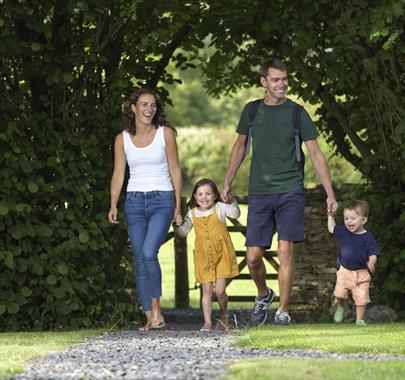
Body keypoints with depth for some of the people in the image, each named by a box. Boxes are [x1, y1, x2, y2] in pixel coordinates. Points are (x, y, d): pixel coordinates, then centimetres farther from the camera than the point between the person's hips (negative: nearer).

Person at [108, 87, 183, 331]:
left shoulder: (165, 133, 0)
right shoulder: (123, 139, 5)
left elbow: (175, 170, 3)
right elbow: (118, 174, 6)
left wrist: (178, 206, 0)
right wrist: (113, 205, -7)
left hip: (162, 200, -3)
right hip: (135, 201, 3)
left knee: (149, 252, -22)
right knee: (140, 261, 1)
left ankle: (156, 307, -10)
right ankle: (150, 318, 5)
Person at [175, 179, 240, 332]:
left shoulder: (220, 208, -4)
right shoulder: (192, 213, 5)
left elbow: (235, 214, -20)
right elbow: (183, 232, 13)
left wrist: (231, 201, -34)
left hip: (221, 255, -3)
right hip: (204, 256, 3)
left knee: (219, 290, -5)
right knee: (207, 290, 0)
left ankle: (224, 315, 22)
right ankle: (207, 322, 2)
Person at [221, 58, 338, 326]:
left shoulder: (297, 113, 0)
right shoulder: (252, 111, 7)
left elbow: (316, 155, 1)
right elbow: (240, 147, 21)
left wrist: (330, 193, -4)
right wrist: (228, 183, 20)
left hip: (290, 192, -2)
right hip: (259, 193, 2)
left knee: (285, 251, -12)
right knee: (253, 257, 0)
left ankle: (283, 312, -3)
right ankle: (264, 296, 29)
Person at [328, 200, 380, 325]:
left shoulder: (368, 237, -8)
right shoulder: (343, 232, 3)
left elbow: (373, 254, -10)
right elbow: (331, 228, 19)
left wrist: (371, 263, -29)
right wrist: (330, 215, 13)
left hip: (361, 273, -3)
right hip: (345, 271, 3)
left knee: (361, 298, -5)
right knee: (339, 294, -9)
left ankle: (359, 320, 9)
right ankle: (340, 308, 23)